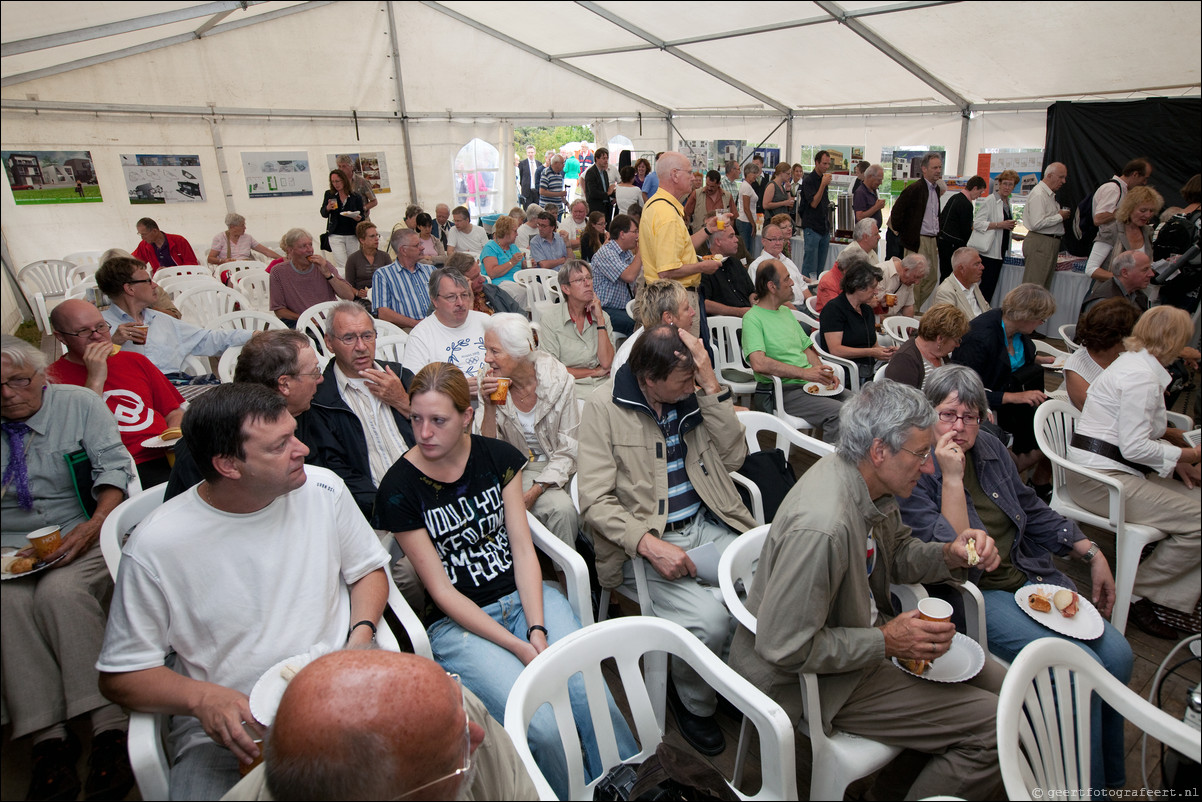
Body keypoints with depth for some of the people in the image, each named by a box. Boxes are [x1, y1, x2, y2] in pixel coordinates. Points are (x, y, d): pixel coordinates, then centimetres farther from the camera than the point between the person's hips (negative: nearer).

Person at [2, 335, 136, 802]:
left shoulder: (79, 404, 4)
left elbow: (114, 470, -4)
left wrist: (94, 525, -20)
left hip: (80, 539, -2)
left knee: (61, 591, -31)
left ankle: (110, 728, -30)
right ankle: (48, 738, -25)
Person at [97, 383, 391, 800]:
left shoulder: (323, 489, -3)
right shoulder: (155, 546, -10)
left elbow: (368, 569, 12)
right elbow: (120, 676, 0)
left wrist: (362, 635, -7)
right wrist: (202, 697, -19)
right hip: (226, 730, -1)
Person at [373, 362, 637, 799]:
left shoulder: (499, 457, 0)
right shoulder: (399, 489, -9)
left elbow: (523, 551, 0)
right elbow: (441, 590, -9)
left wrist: (538, 630, -14)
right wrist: (519, 647, -16)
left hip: (525, 595, 3)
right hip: (458, 620, -2)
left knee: (590, 693, -21)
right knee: (543, 725, -24)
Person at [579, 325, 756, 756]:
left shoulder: (693, 393, 5)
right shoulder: (604, 407, -9)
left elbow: (733, 457, -2)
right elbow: (595, 500, -11)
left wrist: (711, 386, -11)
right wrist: (649, 544, -25)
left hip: (709, 526, 5)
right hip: (643, 540, -4)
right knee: (709, 620, -26)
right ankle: (693, 702, 9)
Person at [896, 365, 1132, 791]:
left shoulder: (990, 449, 7)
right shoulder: (913, 473, -16)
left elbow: (1033, 512, 20)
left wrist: (1092, 552, 13)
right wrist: (952, 478, -27)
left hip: (1029, 577, 8)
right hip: (972, 595, -8)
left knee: (1117, 654, -4)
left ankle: (1112, 778, 18)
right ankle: (1087, 786, 3)